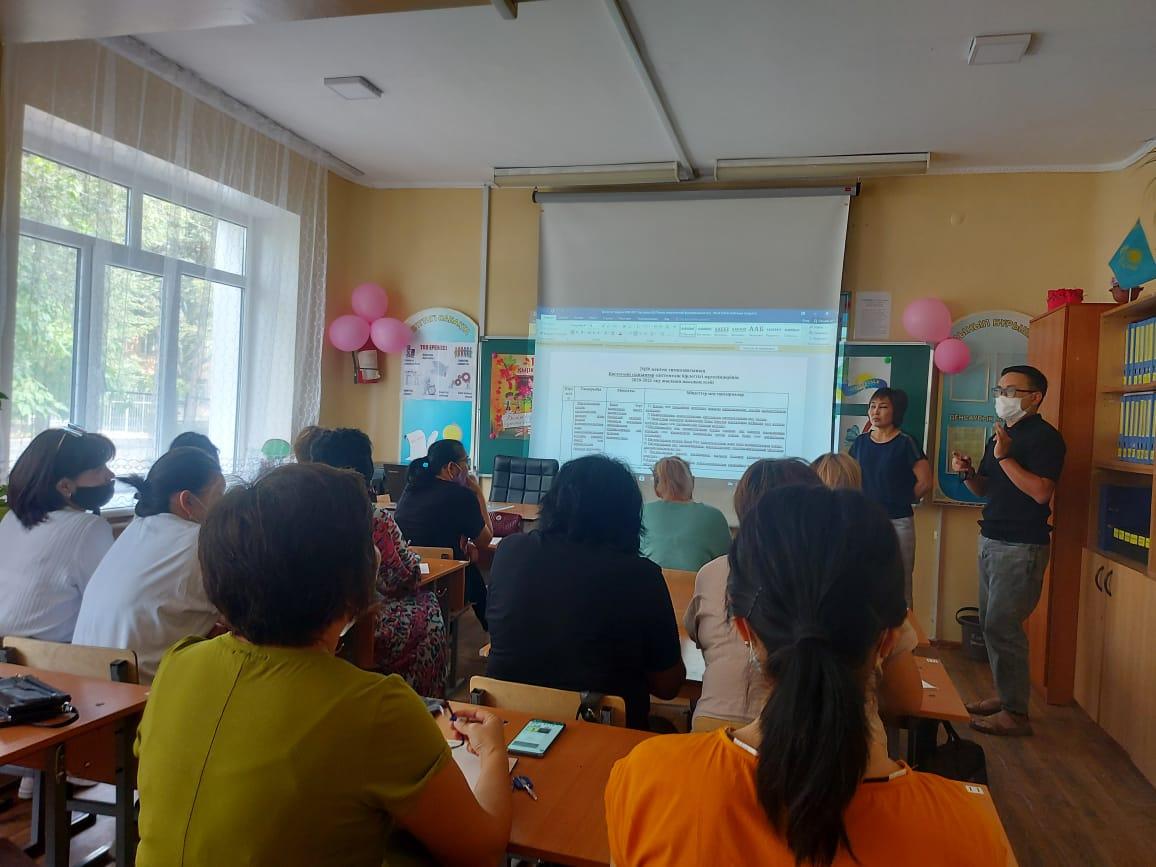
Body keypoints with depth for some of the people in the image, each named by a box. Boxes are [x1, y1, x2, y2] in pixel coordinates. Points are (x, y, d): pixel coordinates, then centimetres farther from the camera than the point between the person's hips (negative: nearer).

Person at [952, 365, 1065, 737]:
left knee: (1002, 626, -8)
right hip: (992, 540, 9)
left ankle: (1016, 713, 2)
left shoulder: (1045, 437, -11)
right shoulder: (1001, 434, 16)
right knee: (990, 623, 12)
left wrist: (1004, 457, -24)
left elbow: (1041, 491, -24)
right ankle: (1003, 695, 24)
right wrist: (968, 473, 1)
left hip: (1022, 546, -9)